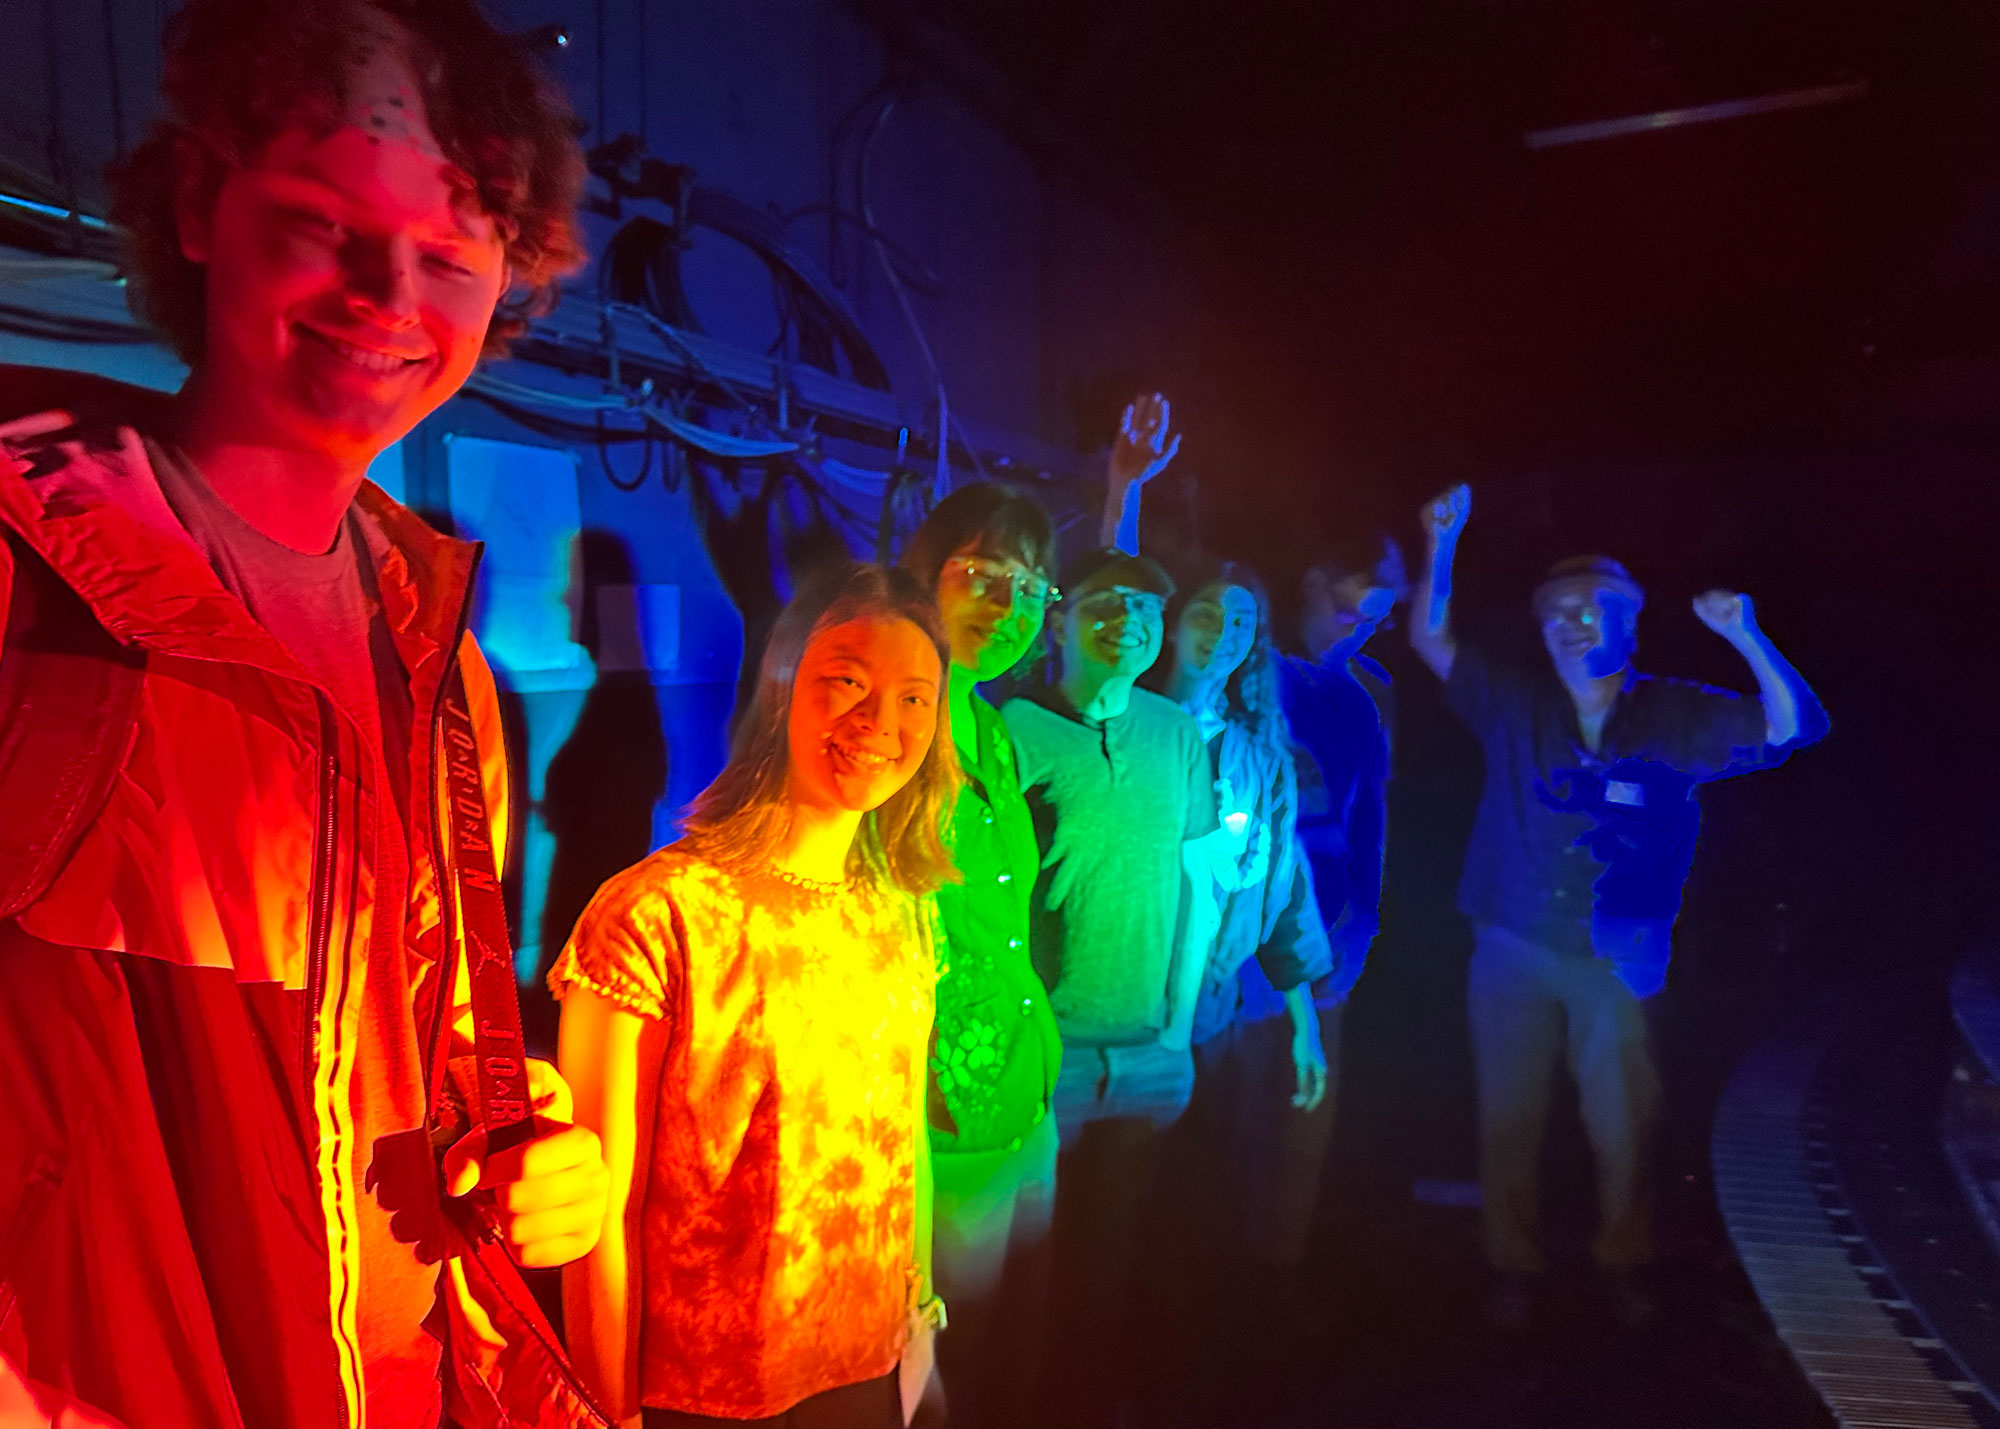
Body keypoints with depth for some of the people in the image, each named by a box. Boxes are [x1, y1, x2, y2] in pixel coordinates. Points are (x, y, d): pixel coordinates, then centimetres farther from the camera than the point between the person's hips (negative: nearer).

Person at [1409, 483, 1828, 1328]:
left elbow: (1793, 726, -8)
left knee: (1623, 1127, 9)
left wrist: (1745, 635, -23)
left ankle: (1622, 1265, 33)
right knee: (1509, 1122, 9)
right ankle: (1513, 1269, 27)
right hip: (1512, 951, 1)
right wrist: (1442, 543, -9)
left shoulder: (1674, 718, 0)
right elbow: (1430, 641, 3)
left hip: (1615, 962, -1)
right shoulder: (1517, 707, 2)